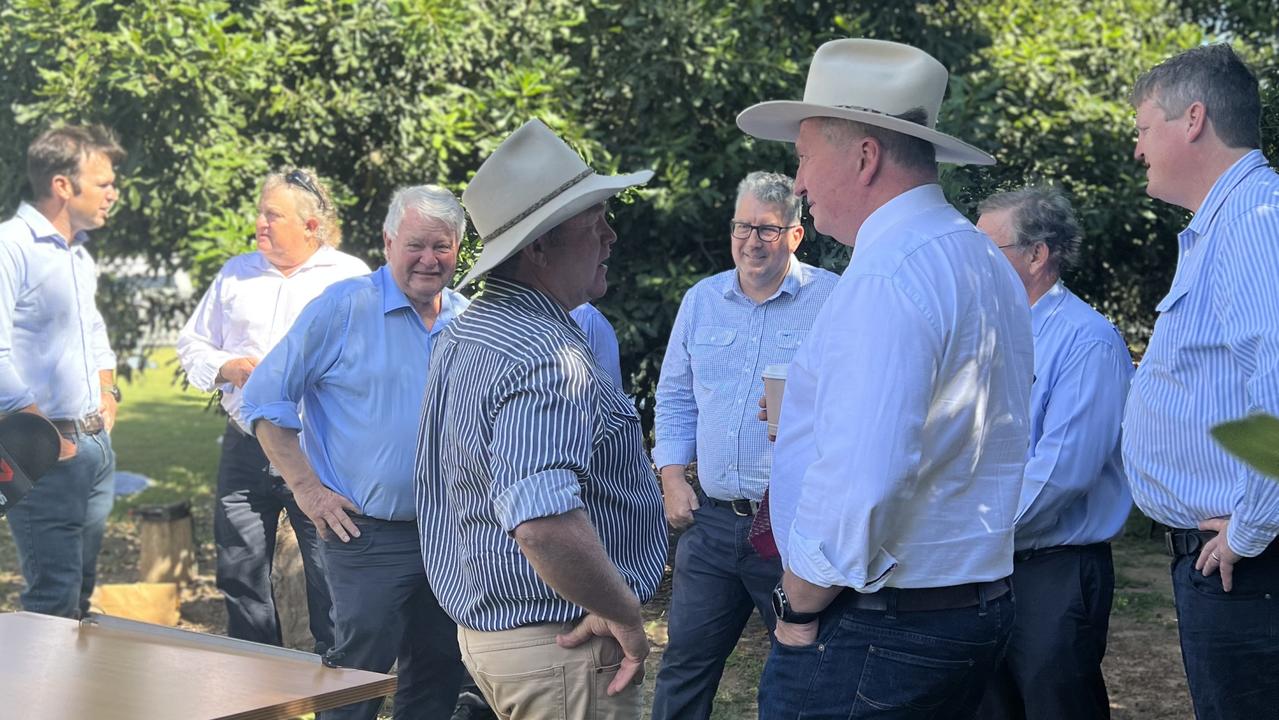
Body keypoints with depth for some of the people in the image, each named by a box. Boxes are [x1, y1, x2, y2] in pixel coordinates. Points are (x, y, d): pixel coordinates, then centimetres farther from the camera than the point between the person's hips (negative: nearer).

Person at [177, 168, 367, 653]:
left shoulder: (351, 277, 1)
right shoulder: (236, 274, 15)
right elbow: (192, 345, 19)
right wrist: (226, 366, -1)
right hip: (245, 450, 5)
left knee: (331, 583, -2)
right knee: (240, 576, 10)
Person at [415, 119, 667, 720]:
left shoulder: (462, 333, 9)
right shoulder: (549, 361, -24)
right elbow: (544, 523, -38)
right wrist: (624, 612, -23)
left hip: (482, 623, 10)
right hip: (559, 648, -10)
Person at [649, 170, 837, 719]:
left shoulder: (834, 301, -5)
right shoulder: (701, 300, 11)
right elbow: (675, 398, 17)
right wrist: (672, 478, 8)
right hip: (712, 519, 4)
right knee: (684, 667, 11)